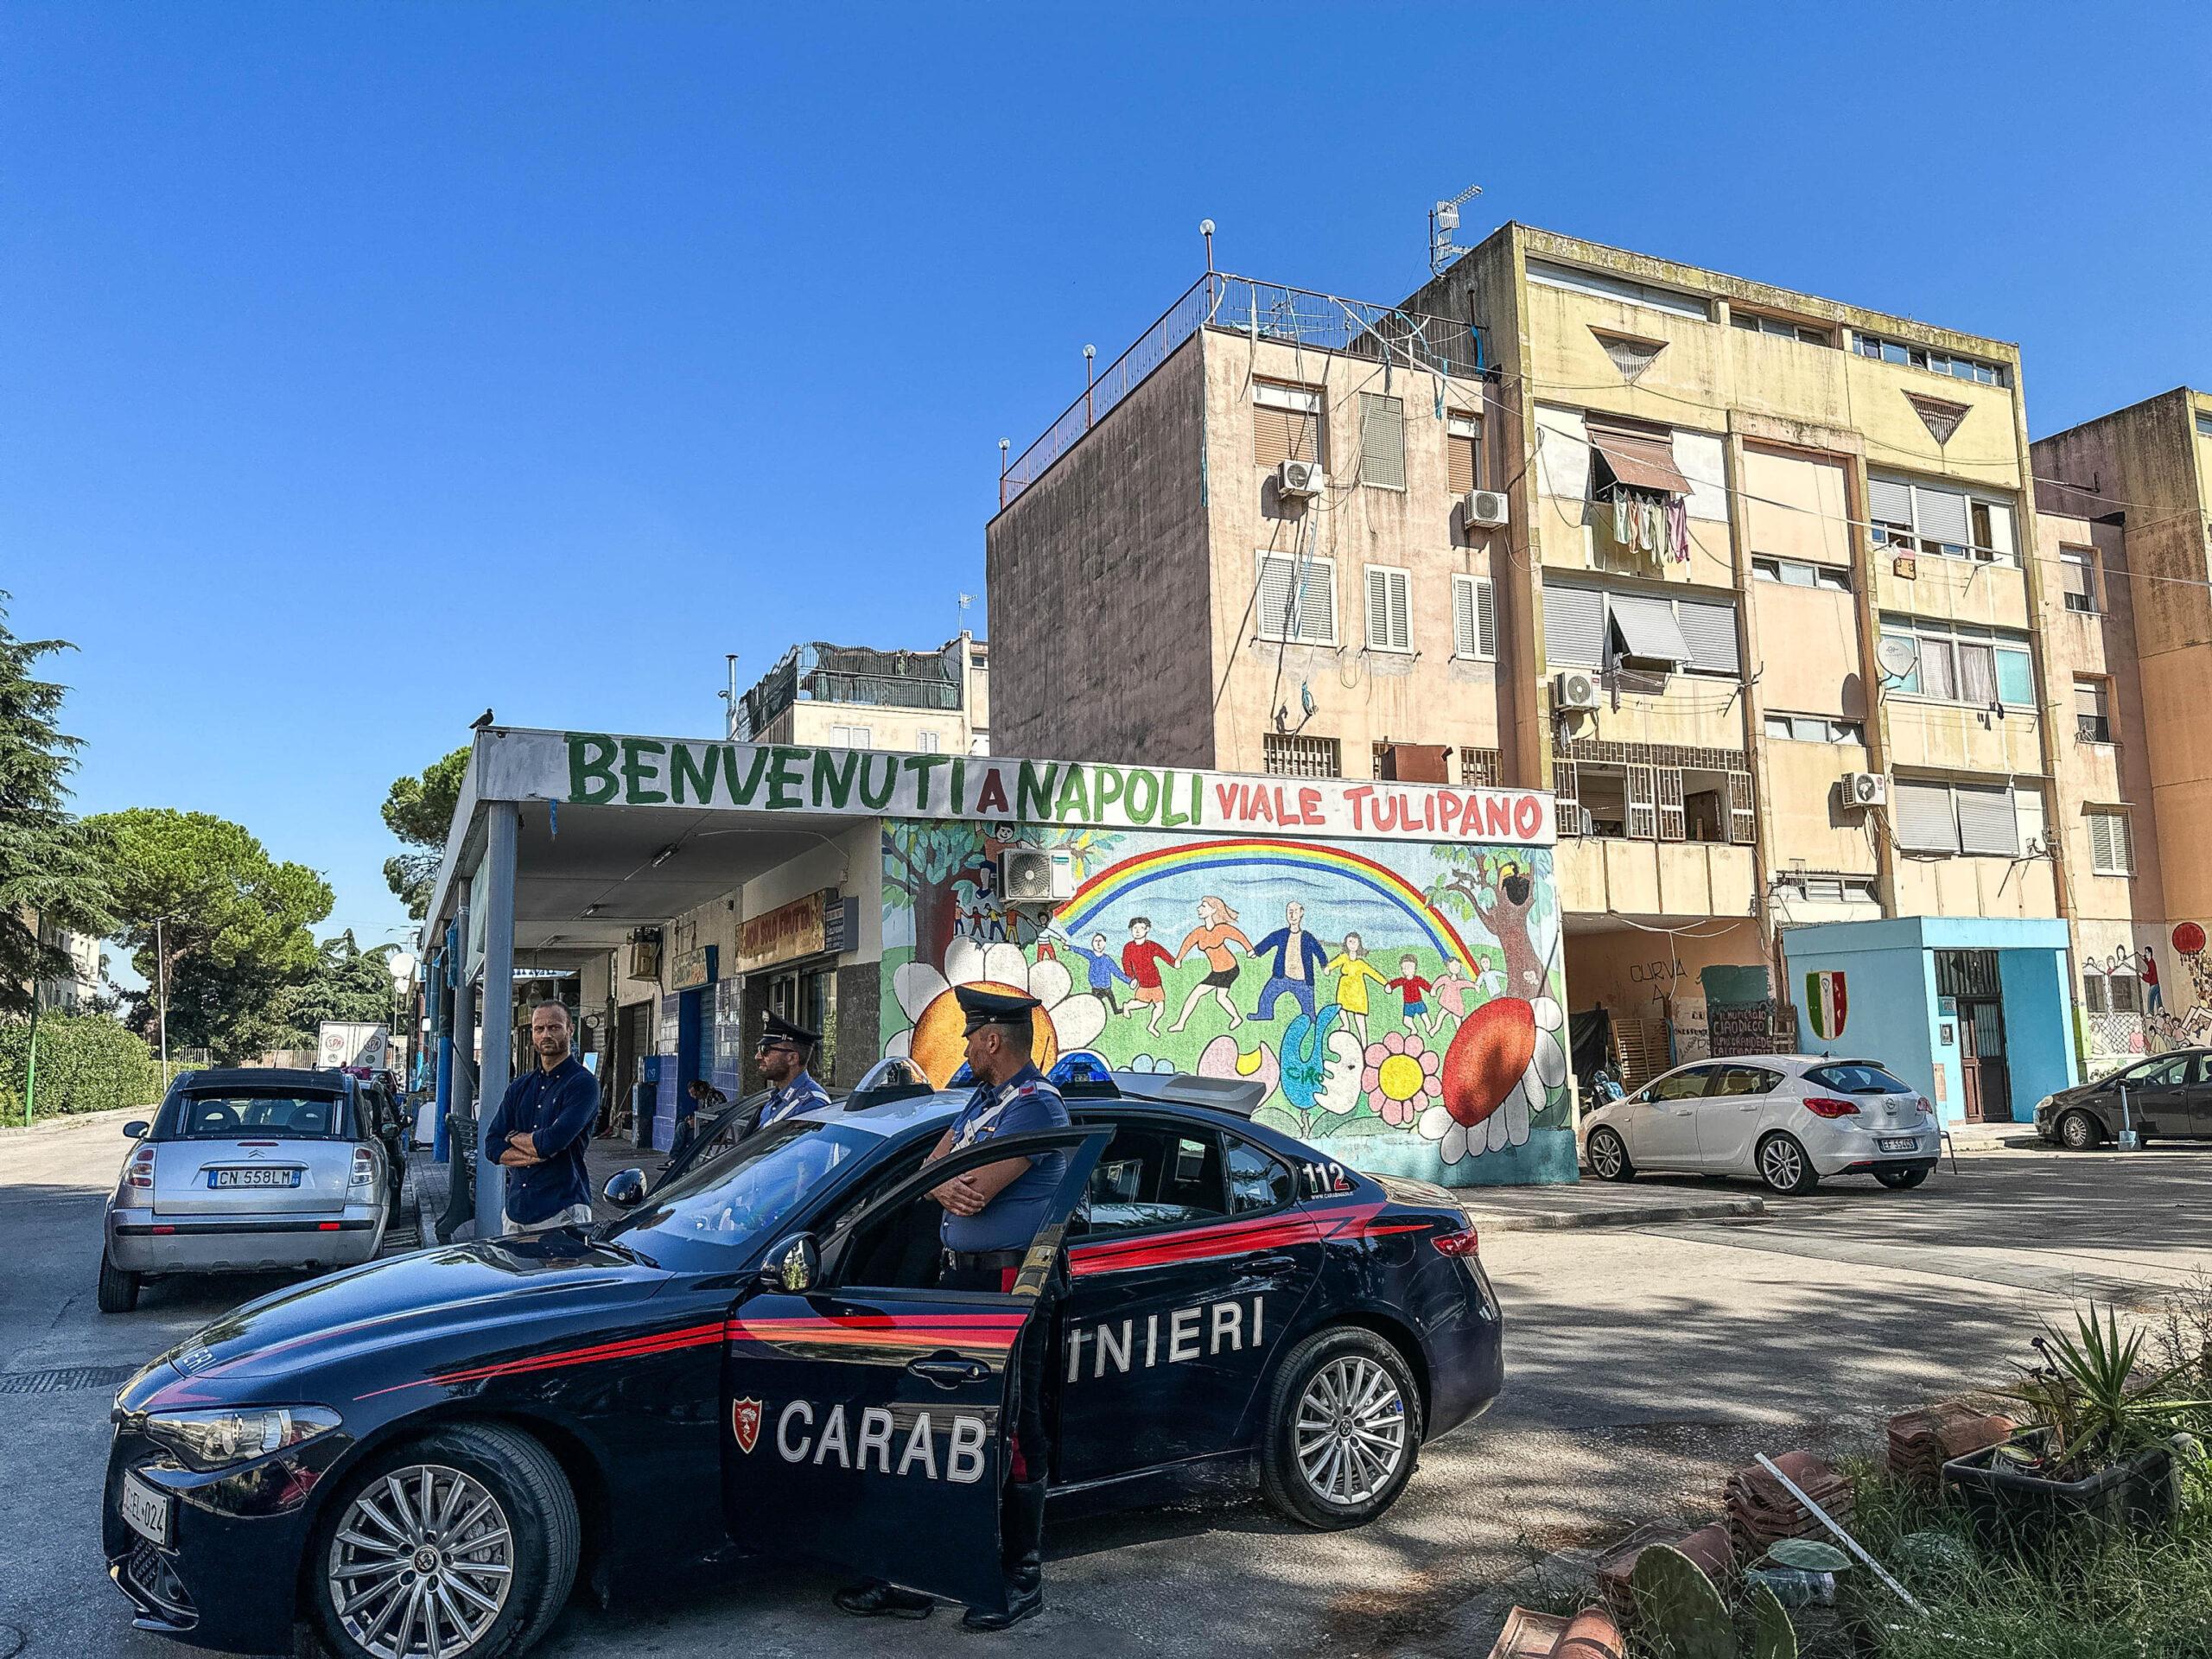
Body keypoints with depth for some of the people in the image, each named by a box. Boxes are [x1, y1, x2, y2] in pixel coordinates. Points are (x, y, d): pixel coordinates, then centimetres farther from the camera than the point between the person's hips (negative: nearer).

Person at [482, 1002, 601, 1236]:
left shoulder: (583, 1083, -7)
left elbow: (555, 1140, -18)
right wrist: (536, 1153, -12)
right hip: (516, 1207, 6)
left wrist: (515, 1137, 1)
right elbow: (493, 1145, 6)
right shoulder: (519, 1086, 14)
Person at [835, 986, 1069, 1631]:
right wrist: (944, 1186, -13)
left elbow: (974, 1191, -23)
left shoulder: (1036, 1106, -15)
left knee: (1011, 1433, 1)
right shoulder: (980, 1100, 15)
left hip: (1009, 1285, -9)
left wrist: (944, 1175, -2)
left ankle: (1023, 1579, 15)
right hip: (959, 1276, 9)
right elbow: (927, 1173, 10)